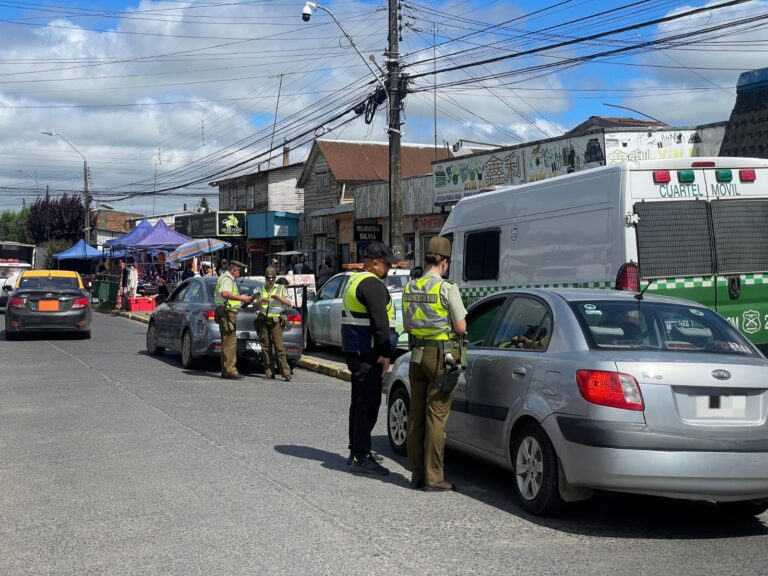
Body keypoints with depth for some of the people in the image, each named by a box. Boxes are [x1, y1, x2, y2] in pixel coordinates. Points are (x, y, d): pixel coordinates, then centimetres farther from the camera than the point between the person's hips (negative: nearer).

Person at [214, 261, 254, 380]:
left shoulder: (228, 279, 23)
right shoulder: (226, 279, -12)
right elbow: (225, 293, -31)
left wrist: (240, 297, 22)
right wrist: (240, 298, -28)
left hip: (229, 313, 11)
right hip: (227, 312, -11)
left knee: (227, 343, 12)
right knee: (230, 342, -12)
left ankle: (225, 371, 16)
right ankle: (230, 371, -14)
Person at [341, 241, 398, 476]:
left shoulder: (355, 280, 18)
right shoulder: (373, 285, -16)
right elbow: (380, 322, -22)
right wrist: (386, 353, -19)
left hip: (355, 351, 11)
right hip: (367, 353, -11)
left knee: (360, 401, 18)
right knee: (368, 403, -9)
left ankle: (357, 450, 28)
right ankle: (360, 458, -9)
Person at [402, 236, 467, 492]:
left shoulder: (410, 288, 5)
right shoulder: (447, 288, -13)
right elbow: (461, 327, -12)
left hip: (417, 355, 6)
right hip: (442, 355, -6)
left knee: (415, 416, 11)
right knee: (436, 417, -3)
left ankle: (417, 473, 17)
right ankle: (433, 477, 0)